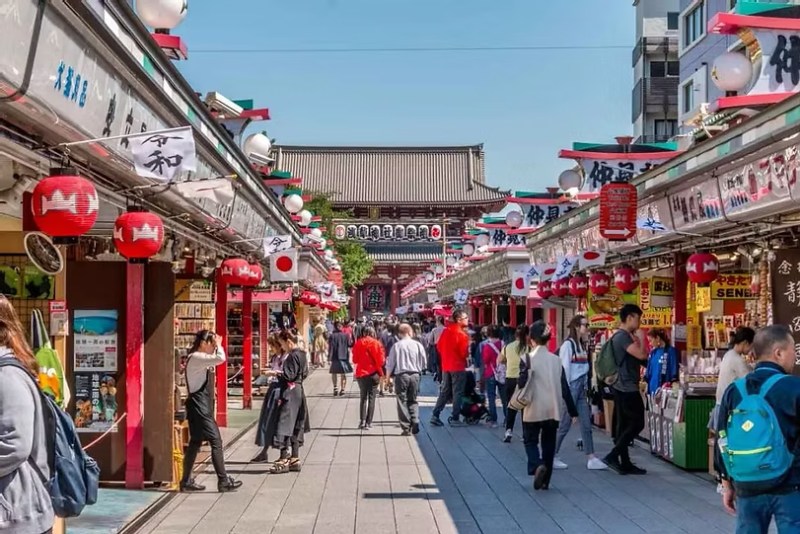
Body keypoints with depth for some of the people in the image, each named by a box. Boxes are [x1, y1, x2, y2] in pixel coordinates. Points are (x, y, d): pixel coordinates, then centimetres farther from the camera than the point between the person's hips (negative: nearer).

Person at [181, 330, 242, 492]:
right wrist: (218, 345, -10)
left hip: (200, 405, 11)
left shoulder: (198, 358, 15)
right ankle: (223, 481, -7)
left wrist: (216, 347, 15)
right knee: (216, 441, -9)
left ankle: (186, 481, 17)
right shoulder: (196, 358, -16)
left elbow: (216, 360, 29)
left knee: (195, 442, 12)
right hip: (199, 405, -11)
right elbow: (220, 358, -28)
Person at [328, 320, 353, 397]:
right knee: (343, 374, 10)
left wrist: (329, 359, -9)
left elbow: (330, 348, -9)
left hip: (335, 358, -1)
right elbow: (350, 345, 1)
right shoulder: (346, 335, -3)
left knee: (334, 373, 12)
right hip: (344, 357, 1)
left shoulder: (332, 336, -7)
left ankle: (335, 389, 3)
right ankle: (342, 390, 4)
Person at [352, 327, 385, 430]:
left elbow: (355, 360, 2)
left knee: (363, 397, 12)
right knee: (371, 398, 6)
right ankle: (368, 423, 1)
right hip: (374, 373, -1)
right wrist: (380, 372, 12)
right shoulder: (377, 344, -6)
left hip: (361, 373, 1)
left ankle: (362, 421, -1)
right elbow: (381, 360, -6)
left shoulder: (358, 343, -3)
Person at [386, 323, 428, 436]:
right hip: (415, 375, 2)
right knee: (413, 400, 16)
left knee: (402, 401, 6)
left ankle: (406, 428, 2)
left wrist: (388, 375, 15)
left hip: (401, 375, -2)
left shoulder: (396, 346, -9)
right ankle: (415, 423, 0)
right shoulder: (418, 345, -4)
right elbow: (424, 362, 3)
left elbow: (391, 363, -2)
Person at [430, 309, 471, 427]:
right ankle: (455, 419, 4)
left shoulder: (446, 331, 5)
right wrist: (467, 356, 4)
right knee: (457, 393, 2)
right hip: (458, 367, -7)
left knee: (444, 391, 15)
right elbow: (464, 352, -17)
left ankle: (435, 415, 11)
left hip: (446, 366, 7)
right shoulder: (462, 334, -16)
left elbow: (439, 346, 10)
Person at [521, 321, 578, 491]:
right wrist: (572, 411, 10)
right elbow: (564, 388, 5)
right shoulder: (556, 360, 4)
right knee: (549, 444, 13)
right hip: (553, 409, 3)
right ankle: (545, 481, 14)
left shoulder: (528, 358, -9)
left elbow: (523, 383, -14)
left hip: (534, 409, -3)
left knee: (531, 441, 11)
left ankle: (537, 466, -16)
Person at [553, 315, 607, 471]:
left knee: (586, 424, 4)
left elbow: (584, 368, 14)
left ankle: (591, 459, 4)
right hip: (570, 388, -8)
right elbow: (564, 369, -13)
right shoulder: (568, 344, -11)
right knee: (564, 425, -1)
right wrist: (566, 392, -15)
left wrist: (586, 387, 9)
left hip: (581, 389, 8)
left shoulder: (583, 345, 13)